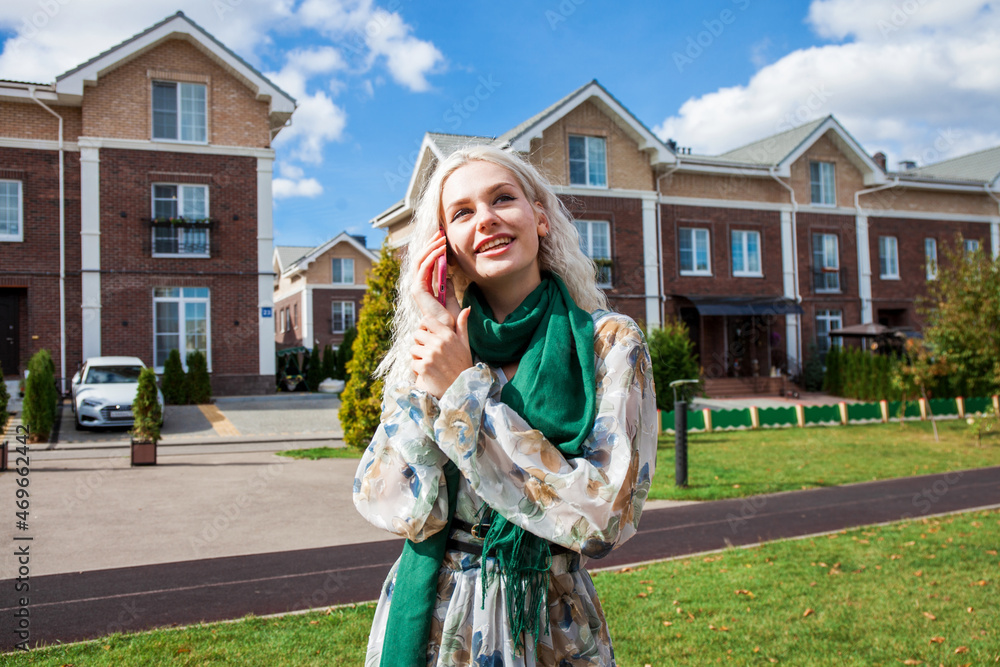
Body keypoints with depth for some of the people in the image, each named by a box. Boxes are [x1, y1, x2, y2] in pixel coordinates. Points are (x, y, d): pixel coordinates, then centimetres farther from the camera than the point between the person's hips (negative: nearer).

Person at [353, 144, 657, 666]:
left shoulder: (609, 343, -11)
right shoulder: (430, 346, -3)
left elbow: (603, 518, -21)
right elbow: (398, 510, -14)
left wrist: (464, 390, -19)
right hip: (428, 619, 3)